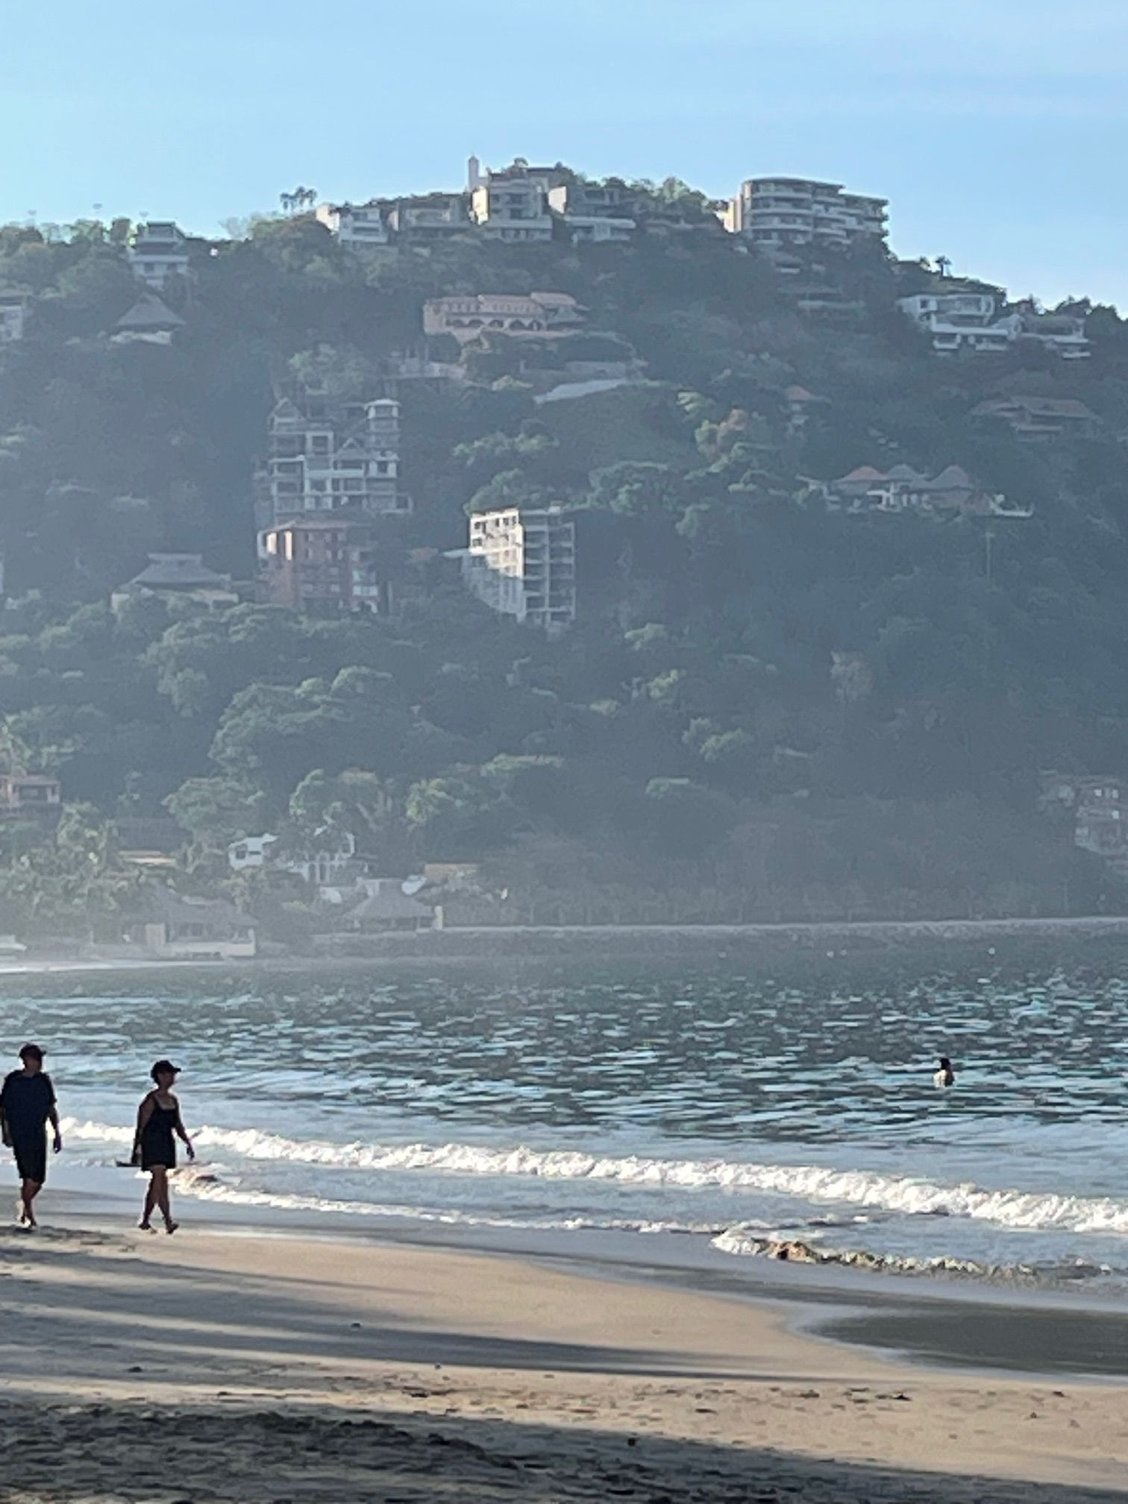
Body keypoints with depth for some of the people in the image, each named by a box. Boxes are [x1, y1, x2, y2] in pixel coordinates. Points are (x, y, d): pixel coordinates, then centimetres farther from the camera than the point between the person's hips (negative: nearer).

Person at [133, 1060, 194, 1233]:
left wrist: (188, 1143, 7)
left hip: (167, 1145, 8)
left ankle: (146, 1221, 24)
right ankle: (168, 1222, -22)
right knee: (161, 1182, -16)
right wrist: (136, 1150, -10)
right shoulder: (151, 1100, -12)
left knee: (155, 1185, 14)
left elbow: (178, 1125, 17)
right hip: (152, 1146, -8)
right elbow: (141, 1126, -10)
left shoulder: (173, 1100, 10)